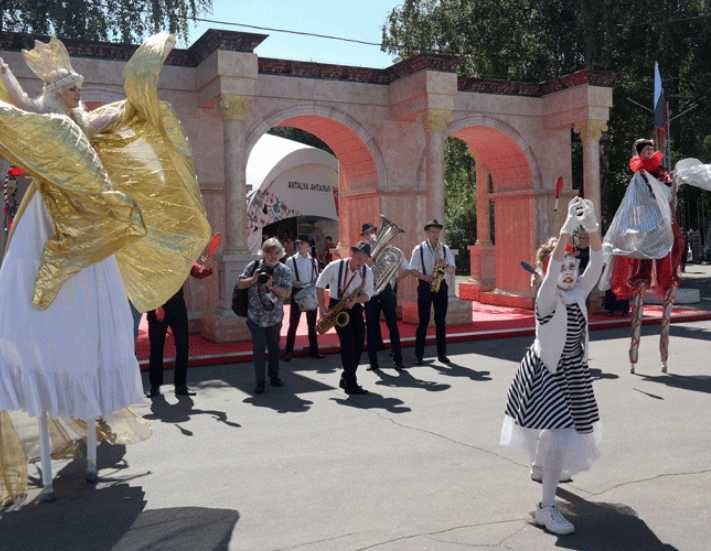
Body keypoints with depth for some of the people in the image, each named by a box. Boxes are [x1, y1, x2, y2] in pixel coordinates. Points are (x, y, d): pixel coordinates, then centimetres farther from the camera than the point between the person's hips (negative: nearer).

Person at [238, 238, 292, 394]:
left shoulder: (285, 271, -2)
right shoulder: (254, 266, -2)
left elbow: (286, 293, -10)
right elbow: (240, 284, 1)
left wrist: (272, 285, -24)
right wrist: (253, 279, -16)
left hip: (275, 317, 2)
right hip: (255, 317, -1)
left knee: (274, 348, 14)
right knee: (259, 349, -3)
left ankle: (274, 376, 31)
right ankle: (260, 382, 6)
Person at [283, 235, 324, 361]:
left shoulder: (313, 261, 6)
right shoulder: (290, 260, -4)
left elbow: (317, 279, 8)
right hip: (297, 293, -3)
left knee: (312, 324, 11)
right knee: (293, 324, 0)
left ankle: (313, 350, 21)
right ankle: (288, 352, 8)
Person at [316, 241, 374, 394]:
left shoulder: (368, 271, -7)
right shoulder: (335, 266, -16)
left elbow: (367, 295, -1)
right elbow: (319, 286, -6)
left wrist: (355, 300, -22)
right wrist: (322, 308, -11)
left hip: (355, 307, 4)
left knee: (359, 342, 0)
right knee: (348, 341, -16)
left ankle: (346, 379, 17)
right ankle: (350, 384, -13)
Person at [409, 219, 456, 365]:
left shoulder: (445, 249, 7)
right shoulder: (419, 249, -2)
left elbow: (452, 269, 4)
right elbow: (413, 270, -3)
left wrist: (444, 265, -16)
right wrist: (426, 277, -17)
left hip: (441, 285, 3)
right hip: (425, 286, -3)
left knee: (441, 321, 5)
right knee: (423, 321, -1)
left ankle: (441, 354, 12)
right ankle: (419, 354, 5)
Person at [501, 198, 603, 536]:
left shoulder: (580, 292, -2)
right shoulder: (547, 299, -19)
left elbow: (596, 262, -14)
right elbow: (552, 270, -38)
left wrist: (592, 226, -29)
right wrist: (568, 228, -44)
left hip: (572, 371, 8)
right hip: (545, 373, -8)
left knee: (564, 428, 24)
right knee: (560, 433, -19)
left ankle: (540, 467, 55)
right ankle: (546, 509, -11)